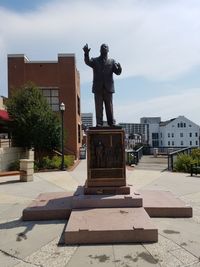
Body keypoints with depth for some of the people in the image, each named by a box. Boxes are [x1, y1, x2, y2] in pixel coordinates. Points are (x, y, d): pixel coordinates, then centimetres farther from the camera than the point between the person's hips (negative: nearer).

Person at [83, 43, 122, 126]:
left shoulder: (112, 61, 14)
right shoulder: (95, 60, 13)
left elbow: (117, 72, 3)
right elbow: (87, 62, -9)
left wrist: (119, 67, -20)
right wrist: (86, 53, -28)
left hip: (108, 88, 1)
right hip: (98, 88, -1)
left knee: (109, 107, 4)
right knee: (98, 107, -1)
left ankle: (111, 123, 10)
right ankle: (99, 123, 2)